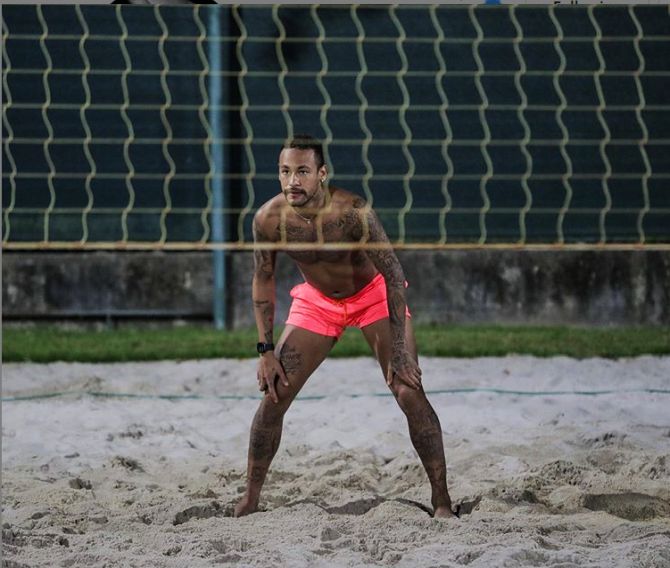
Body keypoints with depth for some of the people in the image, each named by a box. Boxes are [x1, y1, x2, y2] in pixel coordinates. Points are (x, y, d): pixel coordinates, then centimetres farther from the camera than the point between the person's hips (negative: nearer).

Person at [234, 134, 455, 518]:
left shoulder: (353, 212, -33)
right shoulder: (269, 219, -23)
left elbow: (394, 275, -27)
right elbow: (263, 281, -6)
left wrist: (399, 352, -29)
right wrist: (266, 350, -9)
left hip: (373, 295, -3)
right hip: (316, 300, 3)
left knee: (410, 392, -14)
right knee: (273, 397, -5)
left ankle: (442, 500, -6)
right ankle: (250, 500, 7)